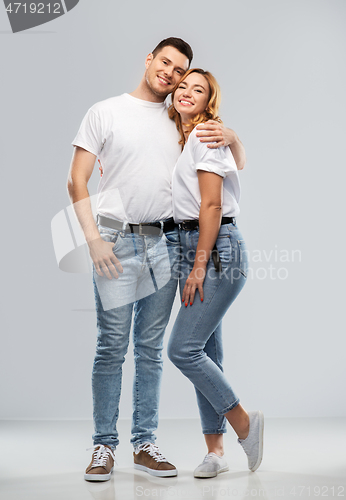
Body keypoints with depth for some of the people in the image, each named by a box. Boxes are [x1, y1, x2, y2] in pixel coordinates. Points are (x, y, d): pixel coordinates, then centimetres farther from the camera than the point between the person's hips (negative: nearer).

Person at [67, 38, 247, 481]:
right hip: (116, 240, -3)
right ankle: (104, 445, 7)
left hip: (165, 243, 3)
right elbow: (76, 182, 1)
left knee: (151, 349, 7)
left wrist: (230, 137, -4)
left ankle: (144, 444, 14)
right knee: (111, 347, -4)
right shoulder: (105, 112, 5)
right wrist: (94, 239, -10)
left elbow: (239, 164, 19)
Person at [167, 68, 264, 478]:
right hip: (191, 245, 9)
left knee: (183, 349, -12)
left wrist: (199, 266, -17)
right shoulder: (182, 141, 19)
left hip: (217, 249, -9)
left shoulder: (206, 136, -8)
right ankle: (215, 451, 12)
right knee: (206, 353, 7)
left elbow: (212, 205, -15)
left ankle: (244, 423, 4)